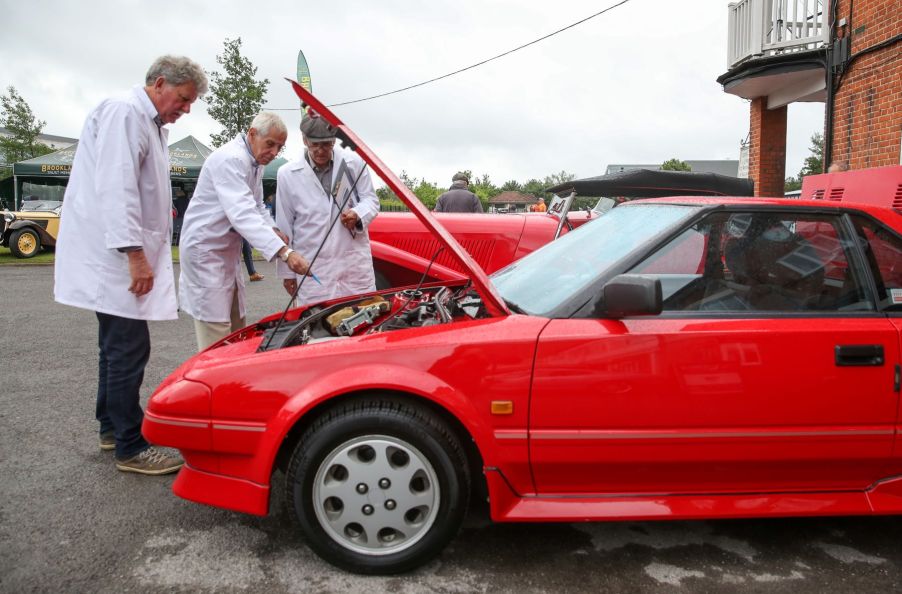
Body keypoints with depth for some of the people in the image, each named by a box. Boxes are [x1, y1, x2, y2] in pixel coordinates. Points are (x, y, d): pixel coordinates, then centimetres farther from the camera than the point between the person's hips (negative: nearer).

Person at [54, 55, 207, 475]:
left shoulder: (149, 124, 19)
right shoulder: (125, 113, -13)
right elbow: (116, 188, -23)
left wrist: (143, 254, 18)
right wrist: (135, 254, -25)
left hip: (120, 256, 10)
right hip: (113, 255, -10)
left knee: (118, 345, 17)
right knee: (128, 348, -7)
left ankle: (112, 425, 30)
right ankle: (130, 448, 1)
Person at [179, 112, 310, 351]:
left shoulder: (255, 163, 10)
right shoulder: (230, 159, -22)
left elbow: (257, 207, 18)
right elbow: (243, 214, -35)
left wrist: (273, 230, -5)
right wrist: (285, 252, -45)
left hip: (228, 251, 10)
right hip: (205, 249, -10)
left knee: (236, 328, 14)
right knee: (217, 337, -10)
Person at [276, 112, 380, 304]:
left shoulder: (354, 162, 0)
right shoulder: (287, 174, 0)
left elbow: (371, 199, 10)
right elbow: (284, 226, 5)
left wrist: (358, 215, -14)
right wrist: (287, 272, 8)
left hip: (356, 262, 1)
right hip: (312, 270, -1)